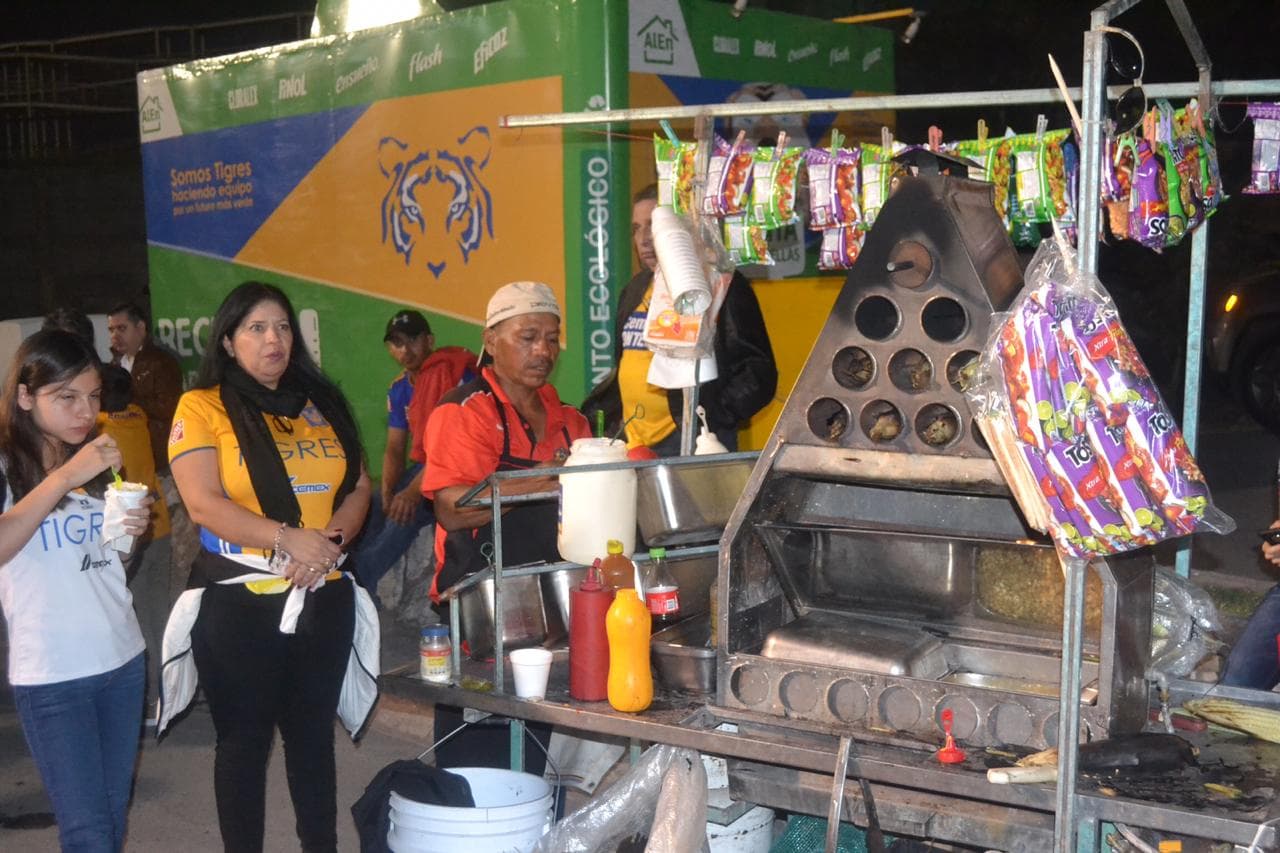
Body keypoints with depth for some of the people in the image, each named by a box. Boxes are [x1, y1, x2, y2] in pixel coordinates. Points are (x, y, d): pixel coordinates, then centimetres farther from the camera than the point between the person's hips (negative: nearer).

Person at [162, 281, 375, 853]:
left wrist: (332, 538, -9)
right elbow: (203, 504, -13)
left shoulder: (321, 403, 12)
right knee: (245, 738, 7)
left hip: (324, 597, 4)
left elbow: (359, 486, 10)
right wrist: (289, 539, -19)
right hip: (240, 599, -4)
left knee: (313, 731, 14)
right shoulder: (203, 407, -3)